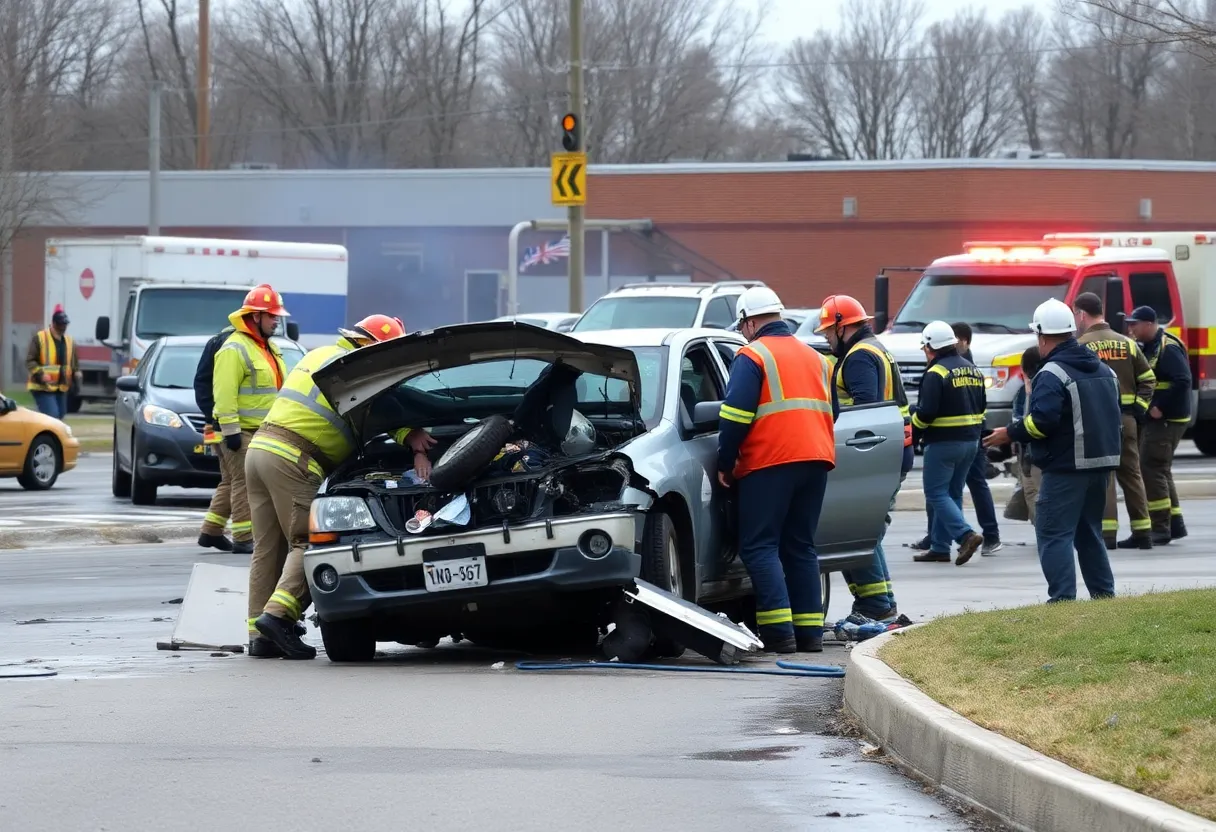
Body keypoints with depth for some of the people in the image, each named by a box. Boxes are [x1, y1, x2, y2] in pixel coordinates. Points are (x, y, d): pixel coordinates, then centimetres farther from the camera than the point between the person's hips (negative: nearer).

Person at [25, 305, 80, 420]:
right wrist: (41, 374, -25)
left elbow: (75, 362, 21)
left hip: (61, 389, 7)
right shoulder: (39, 338, -9)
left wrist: (77, 373, 0)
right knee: (52, 416, -19)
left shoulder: (69, 340, 11)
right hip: (42, 388, -7)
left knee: (59, 417, 11)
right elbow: (29, 361, -10)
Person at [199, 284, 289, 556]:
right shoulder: (235, 349, -14)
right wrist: (230, 429, -24)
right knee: (244, 483, -9)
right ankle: (243, 539, -9)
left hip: (261, 429, 10)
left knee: (231, 483, 14)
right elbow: (224, 392, -20)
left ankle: (211, 532, 21)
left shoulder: (268, 347, 18)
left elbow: (277, 387, 26)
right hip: (242, 430, -10)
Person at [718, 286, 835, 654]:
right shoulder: (814, 357, 21)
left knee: (759, 547, -4)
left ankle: (779, 632, -15)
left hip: (770, 462, -7)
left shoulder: (753, 356, -3)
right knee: (800, 547, 13)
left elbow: (735, 415, -11)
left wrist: (724, 464, -3)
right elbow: (828, 412, 28)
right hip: (815, 459, 7)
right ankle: (809, 631, 7)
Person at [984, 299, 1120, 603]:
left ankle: (1062, 597, -15)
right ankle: (1104, 594, 18)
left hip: (1066, 467, -9)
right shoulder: (1103, 370, 14)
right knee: (1089, 532, 19)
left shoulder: (1052, 374, -14)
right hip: (1102, 464, 9)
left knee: (1053, 533, -7)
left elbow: (1042, 420, -24)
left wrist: (1010, 434, -10)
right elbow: (1115, 416, 21)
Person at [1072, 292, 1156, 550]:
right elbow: (1148, 380, 8)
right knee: (1131, 473, 12)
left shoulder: (1080, 346, -5)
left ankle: (1107, 533, -10)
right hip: (1127, 419, 5)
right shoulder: (1127, 343, 11)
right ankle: (1142, 532, 15)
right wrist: (1139, 409, 9)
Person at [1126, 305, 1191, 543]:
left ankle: (1160, 528, -8)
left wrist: (1161, 408, -23)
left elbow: (1183, 381, -25)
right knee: (1160, 471, 14)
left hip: (1166, 420, -10)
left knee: (1152, 470, -10)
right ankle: (1175, 524, 22)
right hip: (1153, 419, 10)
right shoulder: (1147, 348, 13)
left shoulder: (1168, 349, -16)